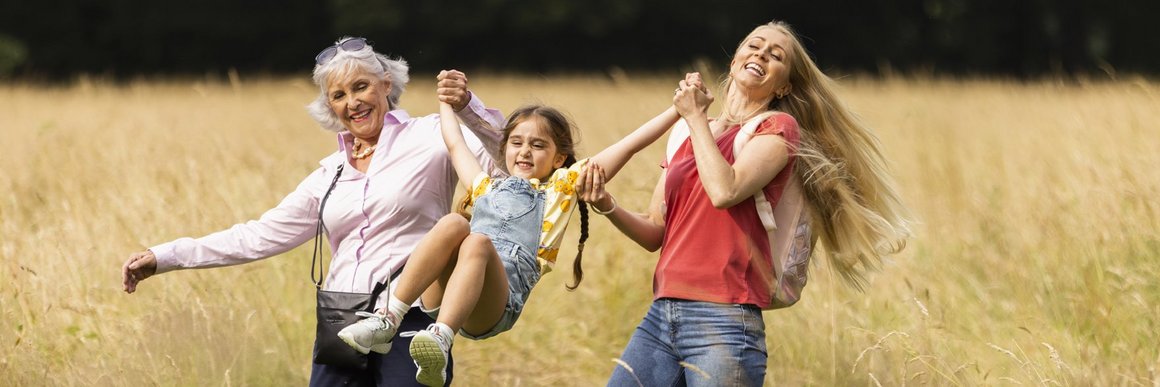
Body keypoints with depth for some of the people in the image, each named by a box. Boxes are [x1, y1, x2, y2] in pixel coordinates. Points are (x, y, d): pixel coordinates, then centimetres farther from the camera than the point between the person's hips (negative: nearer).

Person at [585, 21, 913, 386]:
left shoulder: (778, 127, 1)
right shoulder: (687, 137, 20)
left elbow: (724, 191, -16)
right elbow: (655, 232, 17)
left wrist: (696, 117, -4)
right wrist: (607, 206, -1)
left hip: (722, 321, -6)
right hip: (661, 316, 6)